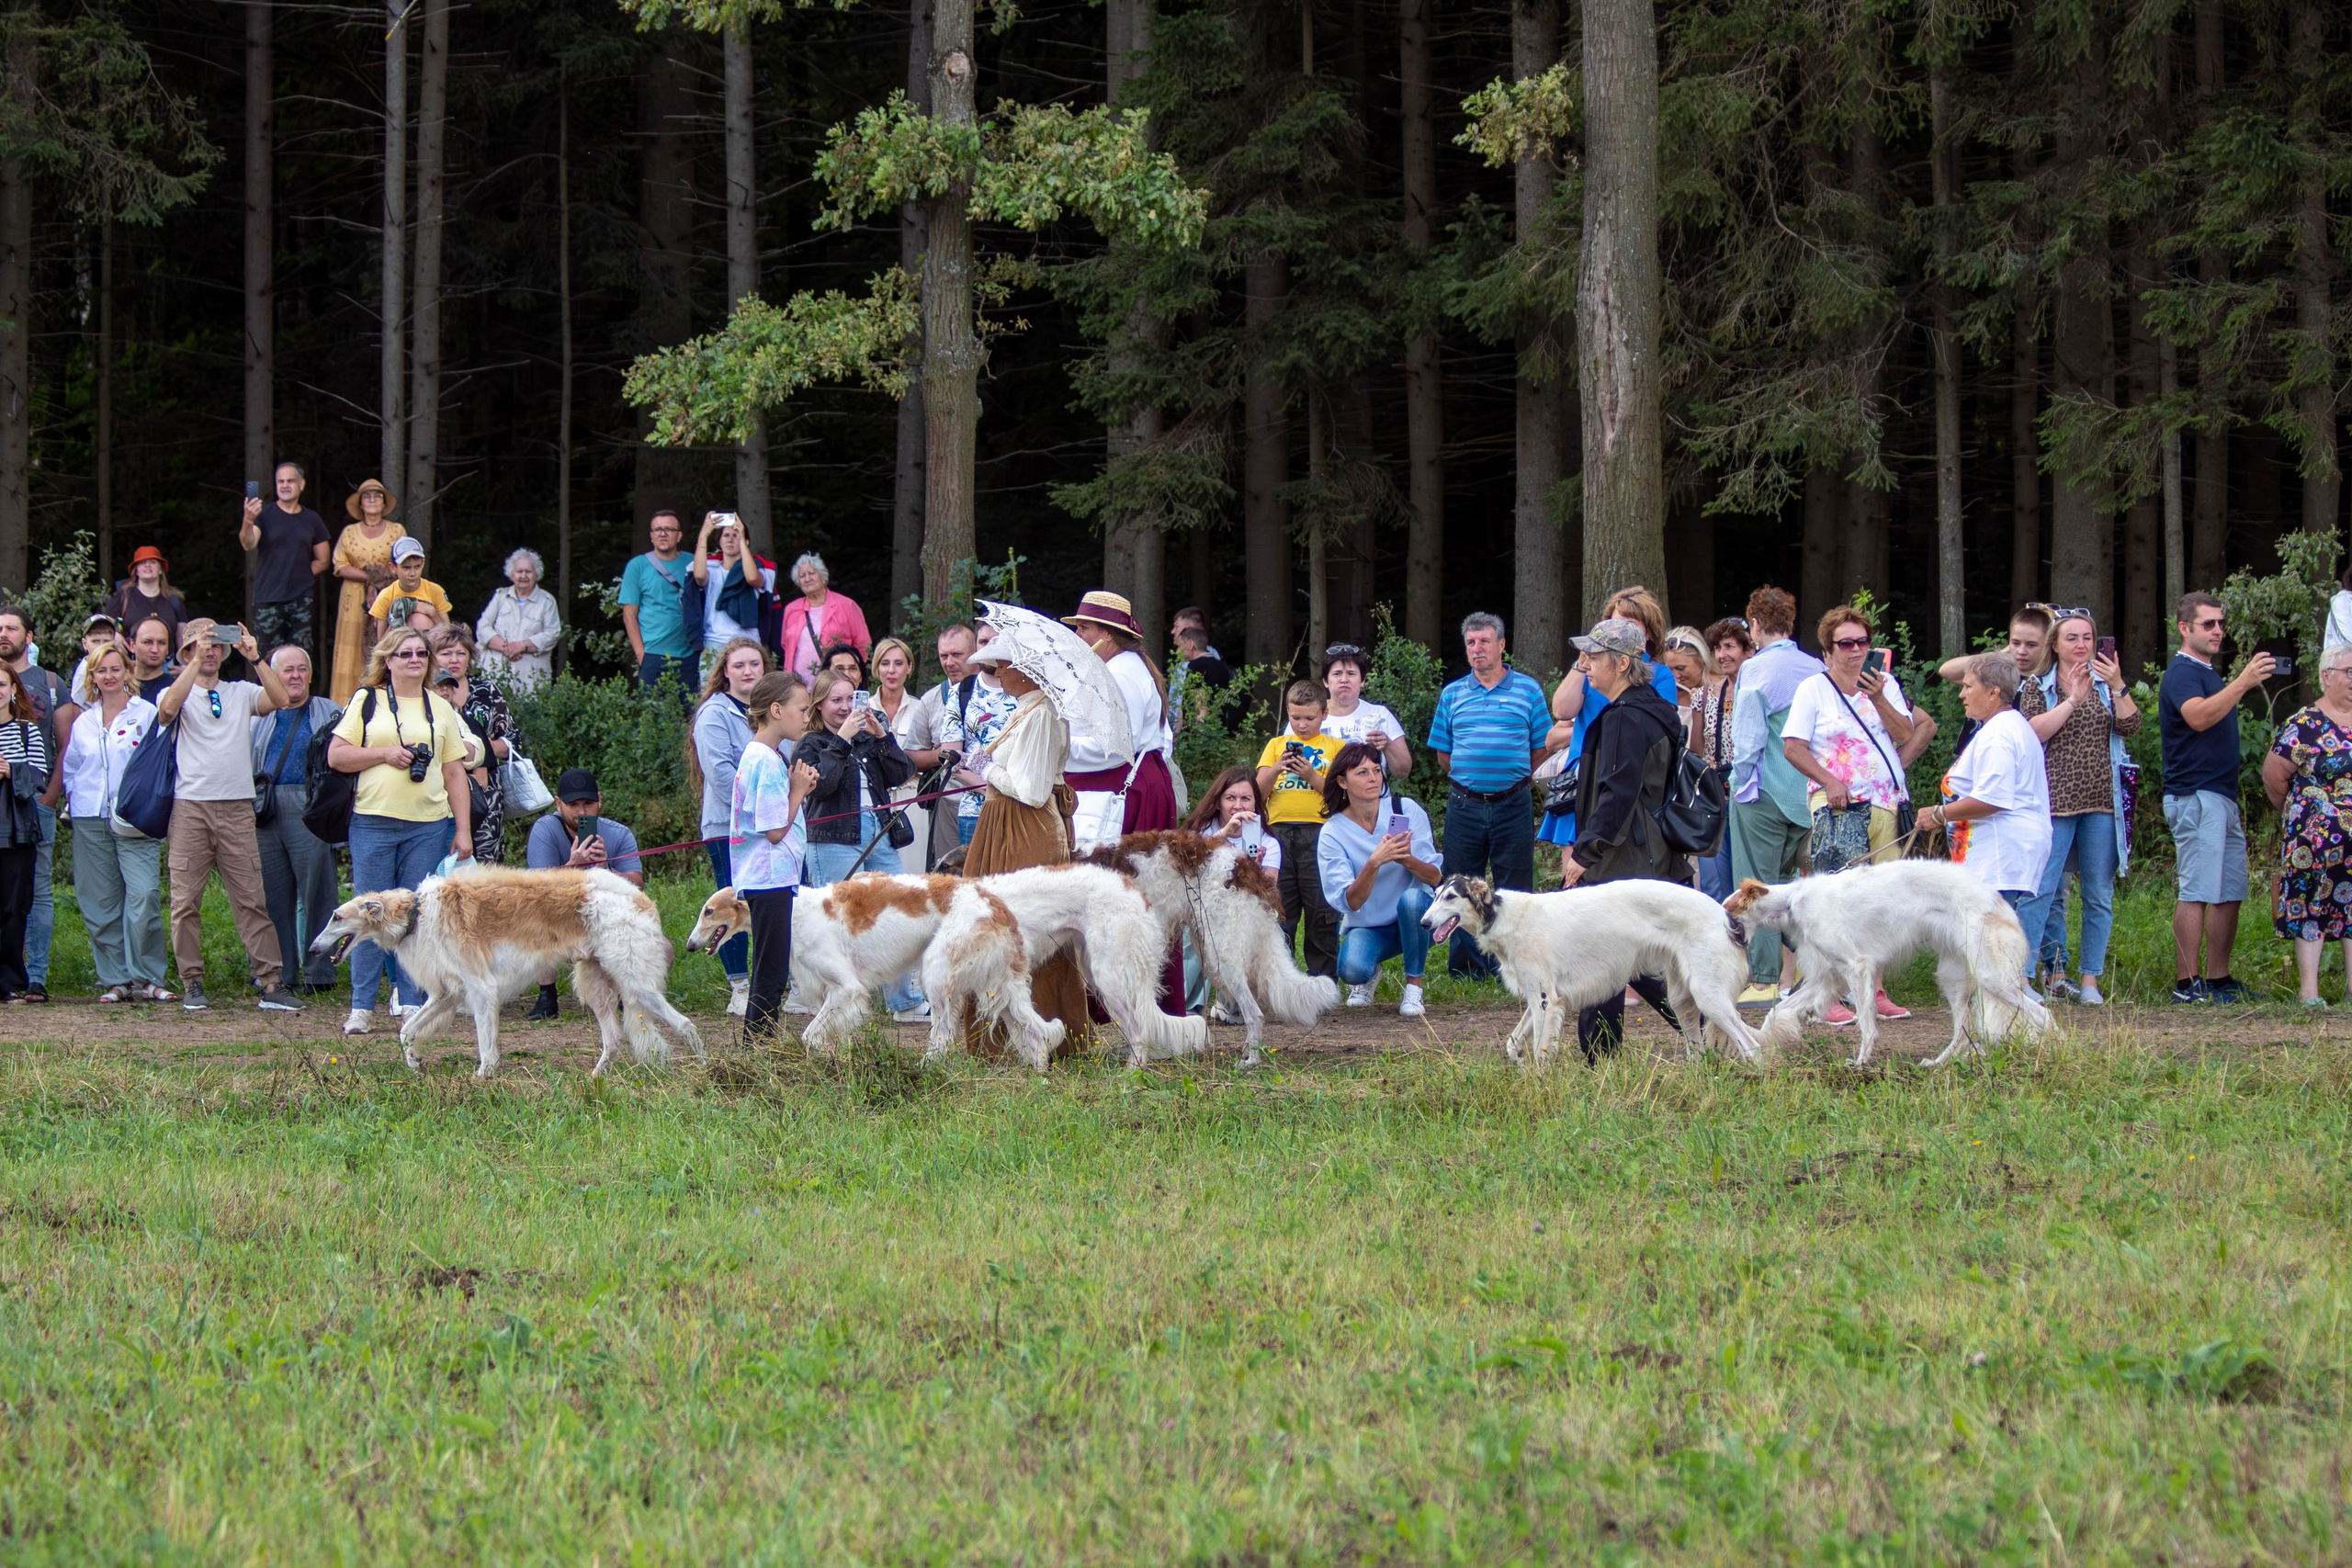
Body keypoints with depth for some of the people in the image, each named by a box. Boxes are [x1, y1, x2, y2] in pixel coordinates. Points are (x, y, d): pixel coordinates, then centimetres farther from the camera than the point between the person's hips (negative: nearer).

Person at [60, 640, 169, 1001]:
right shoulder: (83, 721, 14)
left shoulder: (146, 714, 2)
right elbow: (70, 769, 24)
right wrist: (75, 802, 13)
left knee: (143, 897, -15)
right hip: (90, 821, 4)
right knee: (100, 903, 2)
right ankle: (116, 980, 7)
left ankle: (146, 979, -10)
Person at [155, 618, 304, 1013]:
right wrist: (197, 662, -18)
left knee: (252, 899, -1)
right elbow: (168, 708, -16)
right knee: (186, 900, -1)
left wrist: (255, 658, -10)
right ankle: (192, 983, 8)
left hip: (236, 808, 1)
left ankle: (270, 983, -2)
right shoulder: (178, 693, 8)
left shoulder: (242, 693, 14)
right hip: (190, 807, -1)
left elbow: (280, 699, -3)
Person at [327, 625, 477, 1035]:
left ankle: (412, 1003, 7)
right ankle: (361, 1008, 1)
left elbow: (455, 774, 14)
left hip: (428, 827, 2)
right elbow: (336, 756, 3)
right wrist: (385, 753, -10)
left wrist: (463, 830, 7)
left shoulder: (441, 709, 15)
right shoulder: (367, 701, 8)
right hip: (373, 821, -2)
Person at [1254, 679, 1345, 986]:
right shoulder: (1276, 745, 17)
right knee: (1279, 909, 3)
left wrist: (1311, 776, -13)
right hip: (1278, 831, 2)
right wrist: (1277, 768, -9)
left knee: (1322, 910, -3)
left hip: (1318, 831, -2)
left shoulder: (1334, 747, 10)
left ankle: (1323, 979, 2)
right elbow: (1260, 790, 8)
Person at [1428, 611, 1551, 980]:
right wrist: (1470, 780, 9)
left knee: (1513, 891, -1)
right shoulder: (1453, 695, 9)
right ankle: (1466, 968, 9)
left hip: (1512, 806, -2)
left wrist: (1510, 781, 6)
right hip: (1464, 806, 2)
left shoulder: (1528, 690, 4)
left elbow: (1541, 749, 6)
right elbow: (1443, 755, 14)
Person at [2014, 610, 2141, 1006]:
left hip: (2102, 802, 3)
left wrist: (2118, 686, -14)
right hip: (2056, 802, -3)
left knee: (2099, 895, 3)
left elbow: (2130, 727, -1)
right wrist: (2072, 699, -16)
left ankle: (2090, 980, 8)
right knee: (2042, 889, -9)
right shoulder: (2038, 687, 6)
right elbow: (2033, 732, -10)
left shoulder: (2106, 685, 13)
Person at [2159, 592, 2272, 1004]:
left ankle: (2218, 980, 13)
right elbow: (2198, 716, -28)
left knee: (2230, 893, 8)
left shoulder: (2210, 674, 21)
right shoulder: (2182, 673, -9)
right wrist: (2244, 683, -35)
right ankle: (2186, 983, -14)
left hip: (2222, 797, 10)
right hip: (2194, 796, -10)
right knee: (2198, 891, -13)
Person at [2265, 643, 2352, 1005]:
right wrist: (2296, 811, 8)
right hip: (2317, 836, -5)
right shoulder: (2305, 725, -7)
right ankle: (2308, 989, -1)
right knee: (2312, 906, -3)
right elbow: (2274, 774, -2)